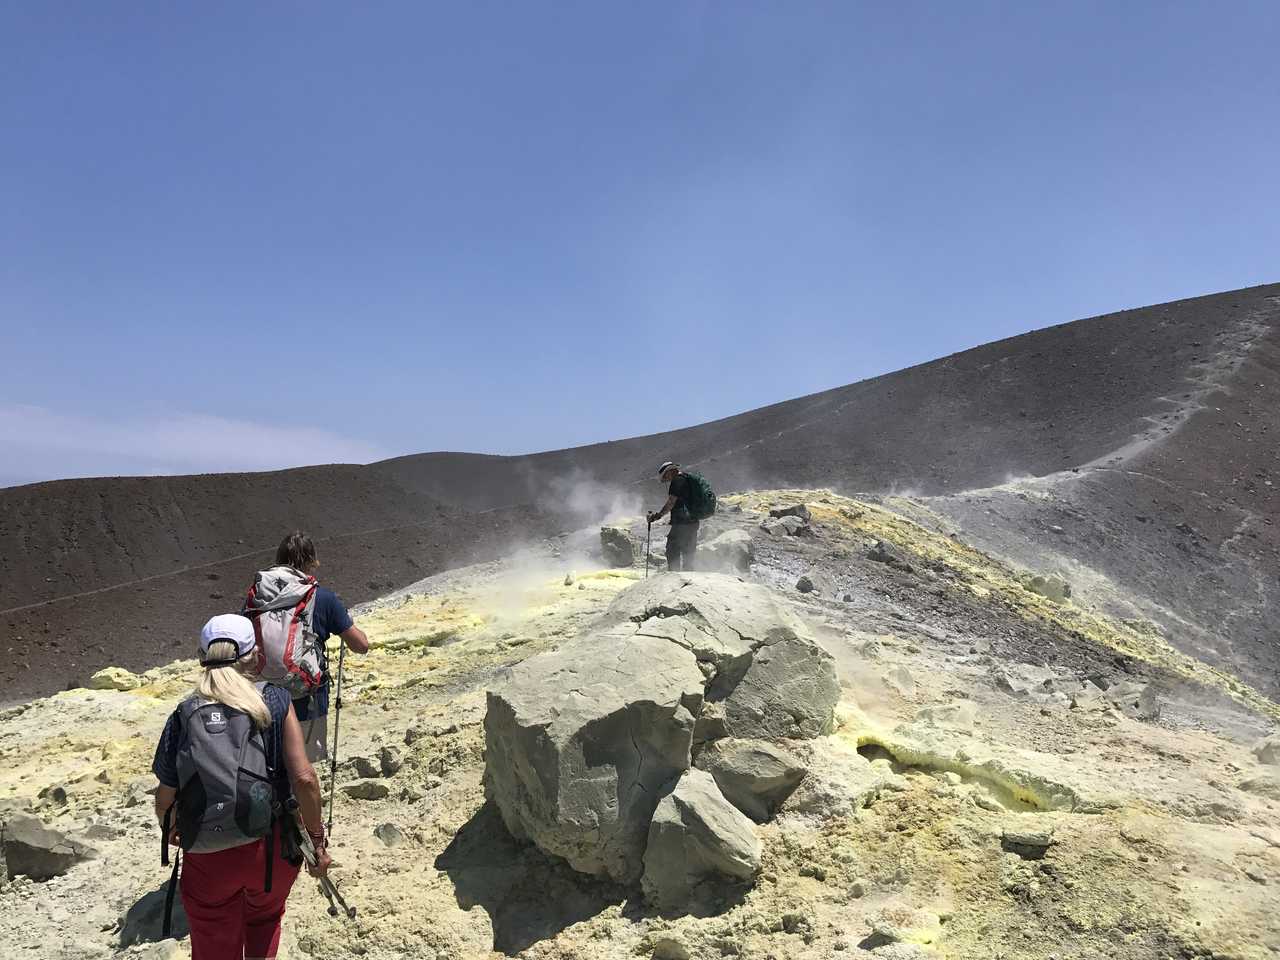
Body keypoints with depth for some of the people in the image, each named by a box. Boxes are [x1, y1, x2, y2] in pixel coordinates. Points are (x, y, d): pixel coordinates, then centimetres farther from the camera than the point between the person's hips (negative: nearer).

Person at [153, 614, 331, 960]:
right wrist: (317, 839, -2)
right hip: (272, 847, 0)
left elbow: (165, 799, 2)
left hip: (208, 857, 0)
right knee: (264, 919, 31)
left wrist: (170, 831, 24)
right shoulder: (274, 702, -8)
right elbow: (304, 778, -14)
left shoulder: (182, 718, -3)